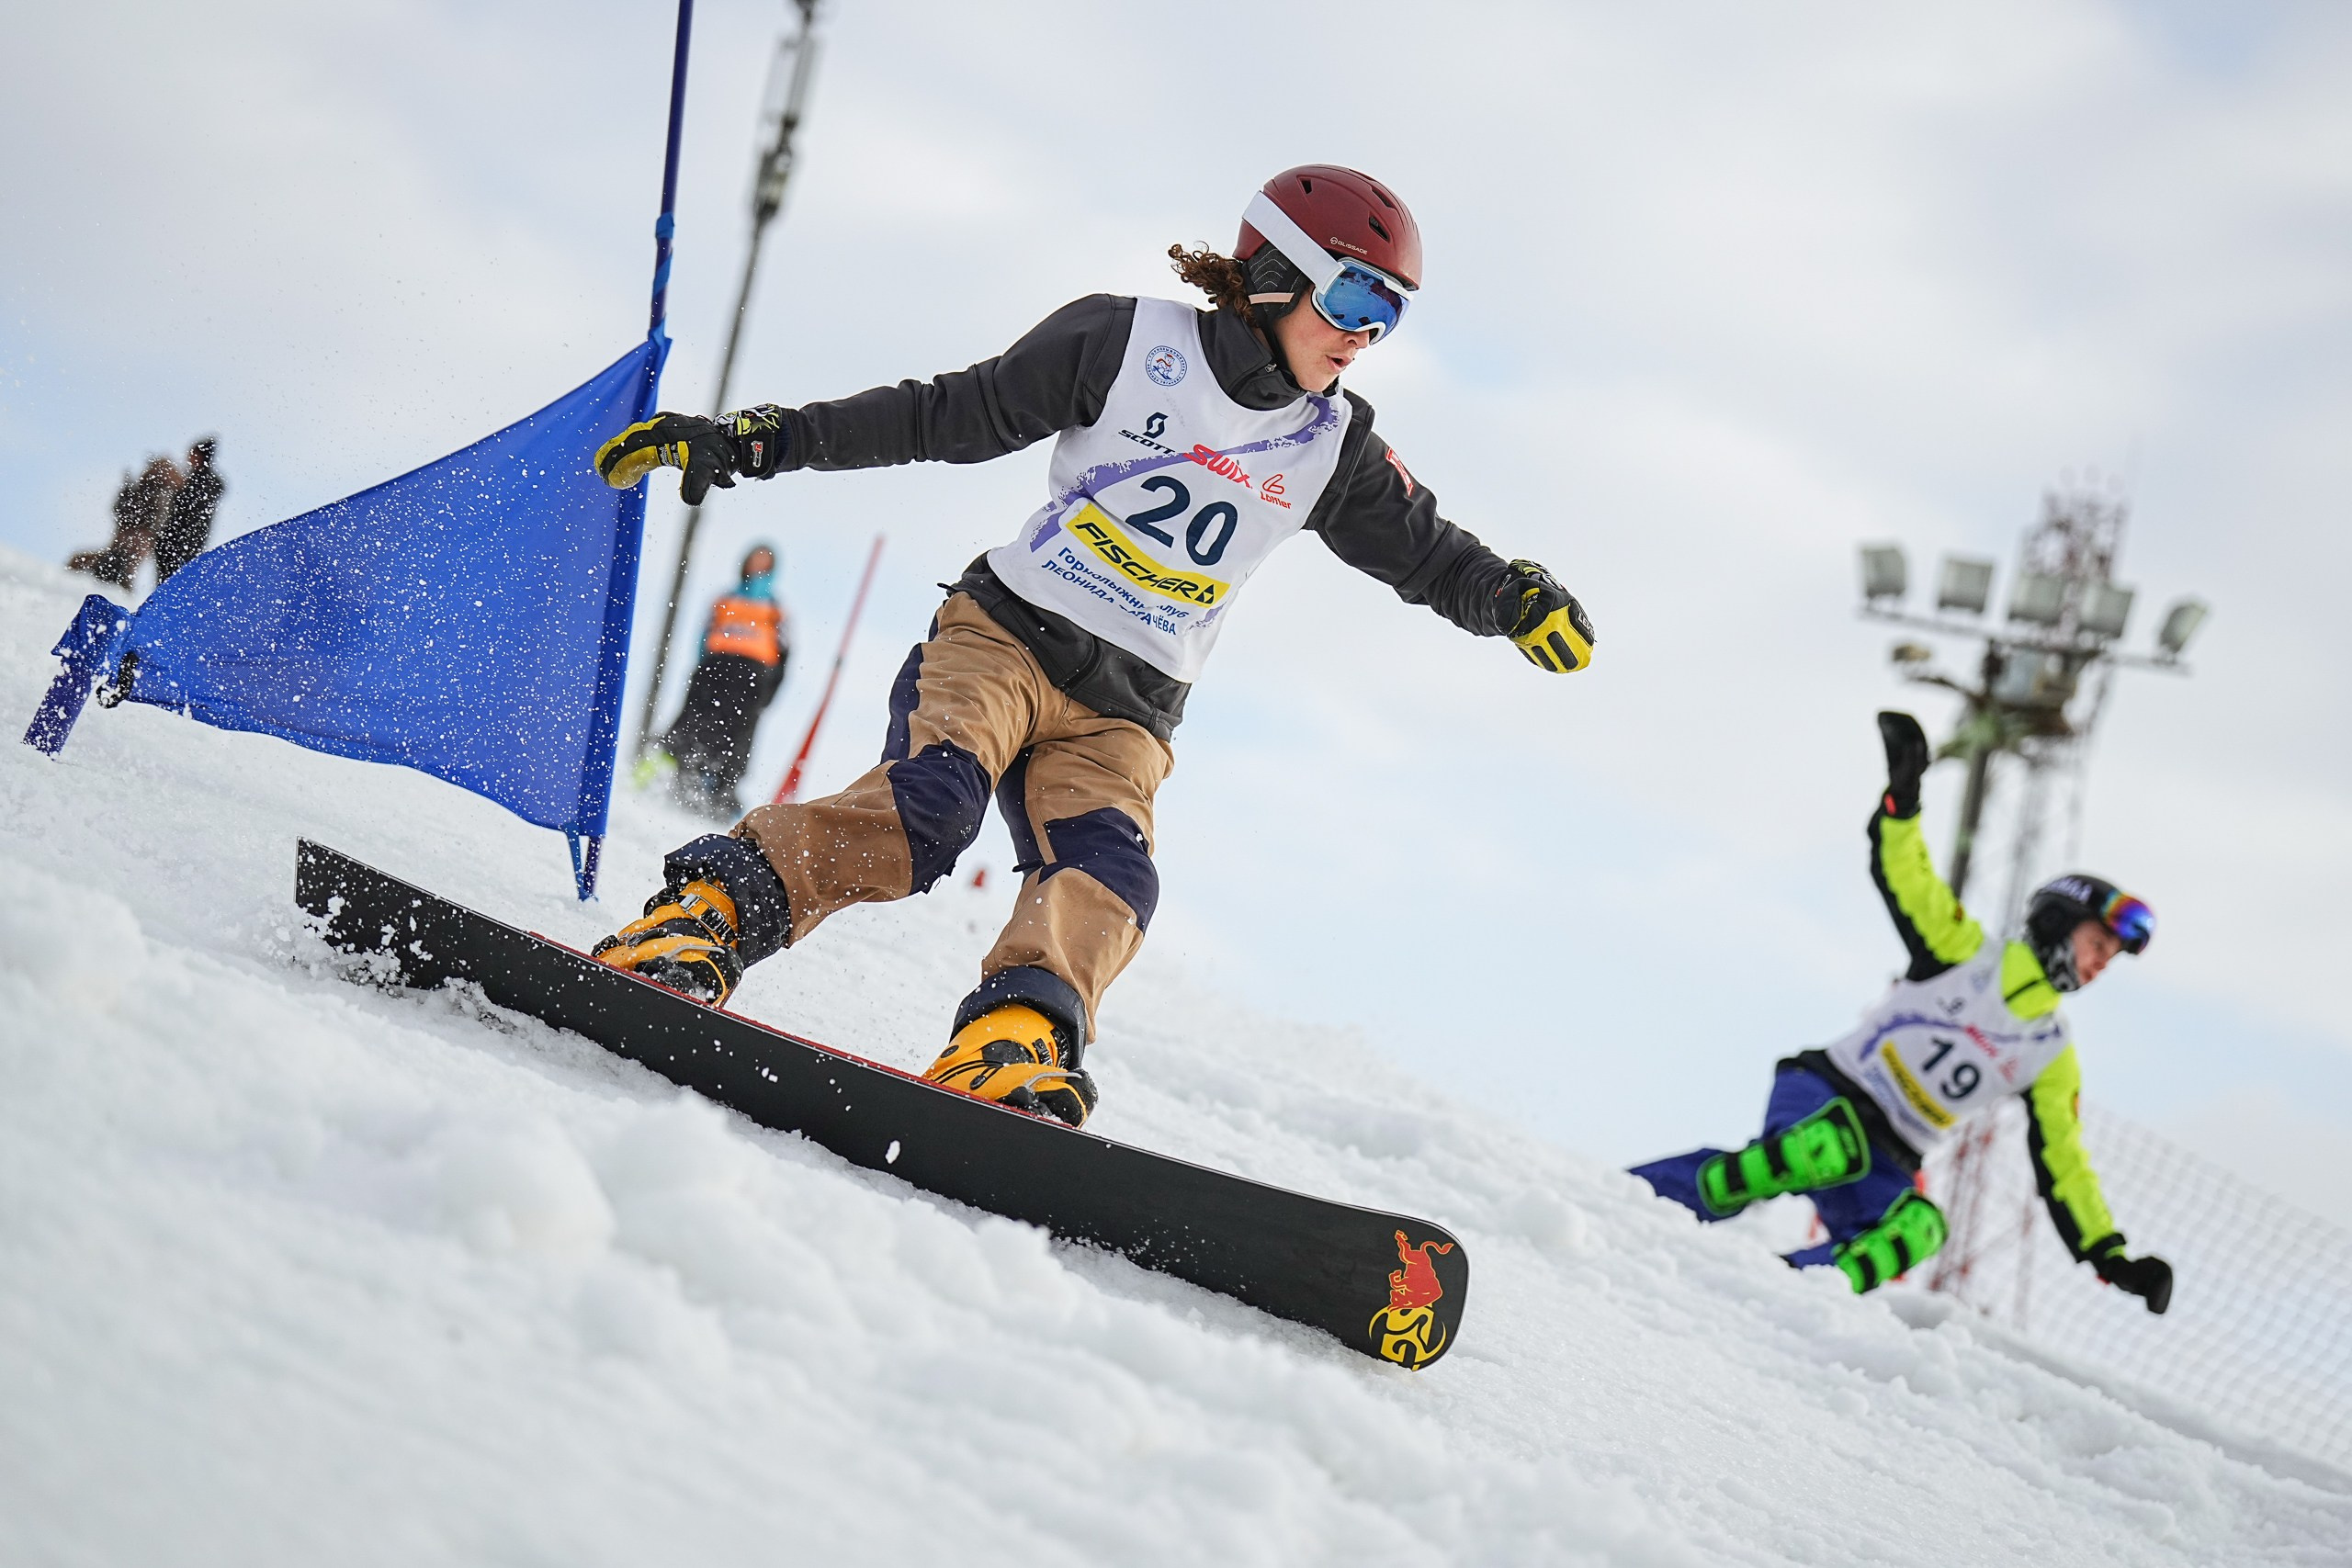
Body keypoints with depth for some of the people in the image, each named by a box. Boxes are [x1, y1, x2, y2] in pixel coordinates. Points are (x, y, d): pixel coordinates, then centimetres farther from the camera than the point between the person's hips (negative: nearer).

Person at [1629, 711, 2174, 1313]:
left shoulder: (2053, 1055, 15)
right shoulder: (1966, 952, 4)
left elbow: (2062, 1167, 16)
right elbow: (1902, 877, -4)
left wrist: (2113, 1259, 7)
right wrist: (1903, 790, -20)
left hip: (1887, 1160, 4)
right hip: (1825, 1096, -4)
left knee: (1917, 1228, -29)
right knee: (1838, 1151, -38)